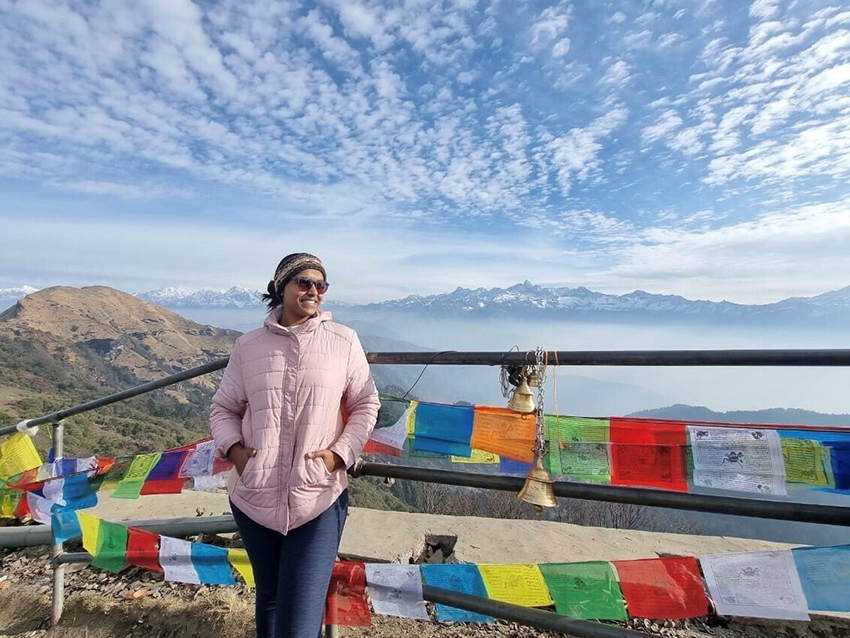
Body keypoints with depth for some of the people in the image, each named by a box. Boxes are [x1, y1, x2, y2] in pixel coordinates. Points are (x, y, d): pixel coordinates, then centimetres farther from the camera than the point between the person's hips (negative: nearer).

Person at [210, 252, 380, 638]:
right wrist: (232, 448, -9)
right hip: (253, 499, 3)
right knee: (268, 597, 25)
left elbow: (366, 404, 2)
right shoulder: (248, 346, 2)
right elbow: (222, 408, 10)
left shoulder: (343, 341, -3)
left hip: (319, 502, -2)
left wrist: (341, 453, -10)